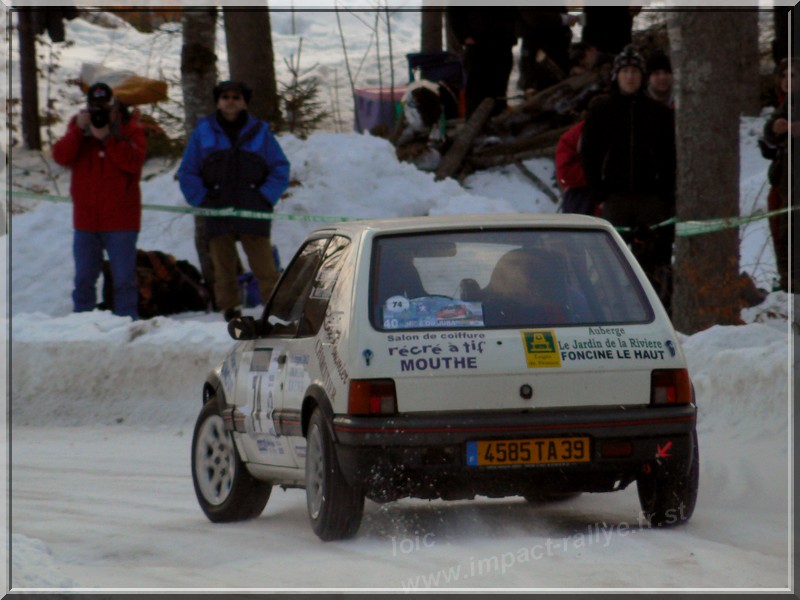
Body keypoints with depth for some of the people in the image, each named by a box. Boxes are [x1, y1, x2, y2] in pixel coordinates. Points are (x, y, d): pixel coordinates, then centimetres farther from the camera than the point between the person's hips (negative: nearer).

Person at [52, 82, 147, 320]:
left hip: (120, 220, -3)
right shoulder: (78, 127, 7)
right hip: (86, 219, 3)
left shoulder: (130, 129, -1)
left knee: (124, 279, -3)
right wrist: (79, 130, -19)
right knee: (84, 278, 9)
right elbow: (61, 157, -8)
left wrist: (107, 137, -23)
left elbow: (134, 161, -18)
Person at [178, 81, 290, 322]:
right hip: (218, 216, 1)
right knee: (224, 270, 2)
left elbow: (280, 170, 10)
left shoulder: (260, 132, 10)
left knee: (265, 268, -8)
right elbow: (187, 173, 12)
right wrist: (202, 201, -1)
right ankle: (230, 313, 7)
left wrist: (265, 198, -3)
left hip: (253, 214, -1)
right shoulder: (203, 132, 11)